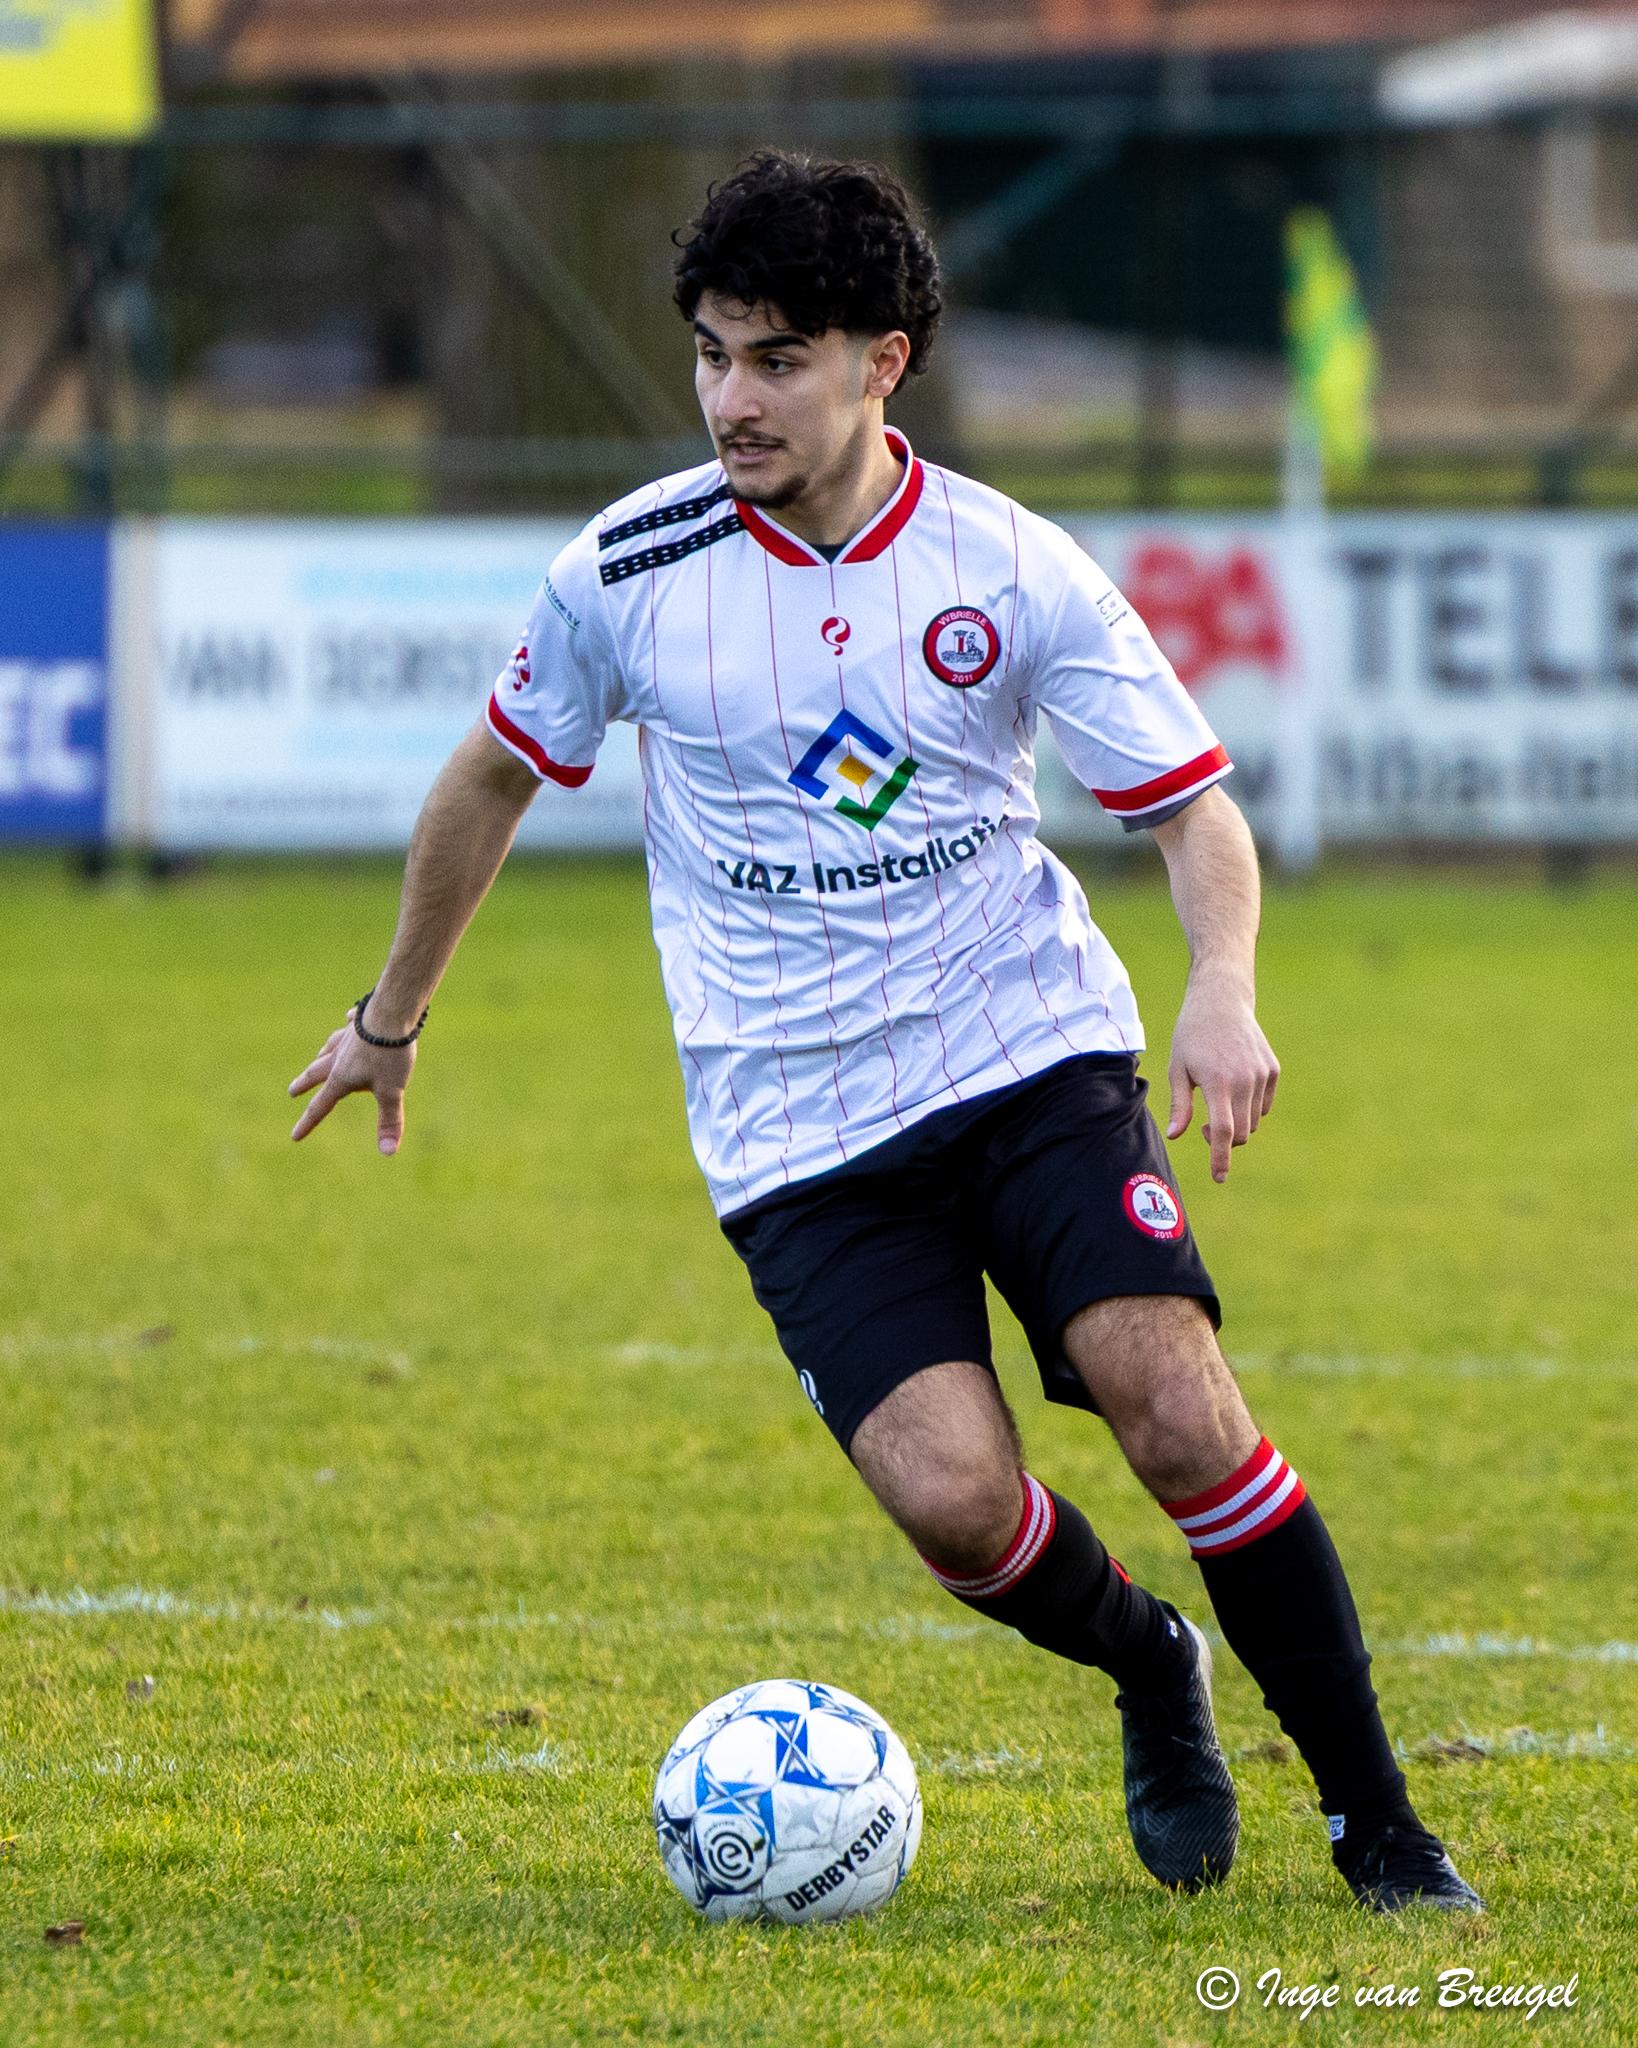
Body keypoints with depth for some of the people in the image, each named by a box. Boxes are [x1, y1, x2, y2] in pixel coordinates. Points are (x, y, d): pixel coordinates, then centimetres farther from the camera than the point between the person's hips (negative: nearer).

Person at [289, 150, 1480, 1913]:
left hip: (1035, 1055, 0)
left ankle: (1376, 1821, -5)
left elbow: (1195, 810, 0)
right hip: (797, 1124, 0)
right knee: (951, 1493, -19)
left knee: (1177, 1411, -20)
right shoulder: (628, 572, -3)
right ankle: (1148, 1674, 15)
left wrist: (1221, 995, -20)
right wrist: (391, 1020, 24)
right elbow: (494, 778, 14)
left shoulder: (1012, 573, -4)